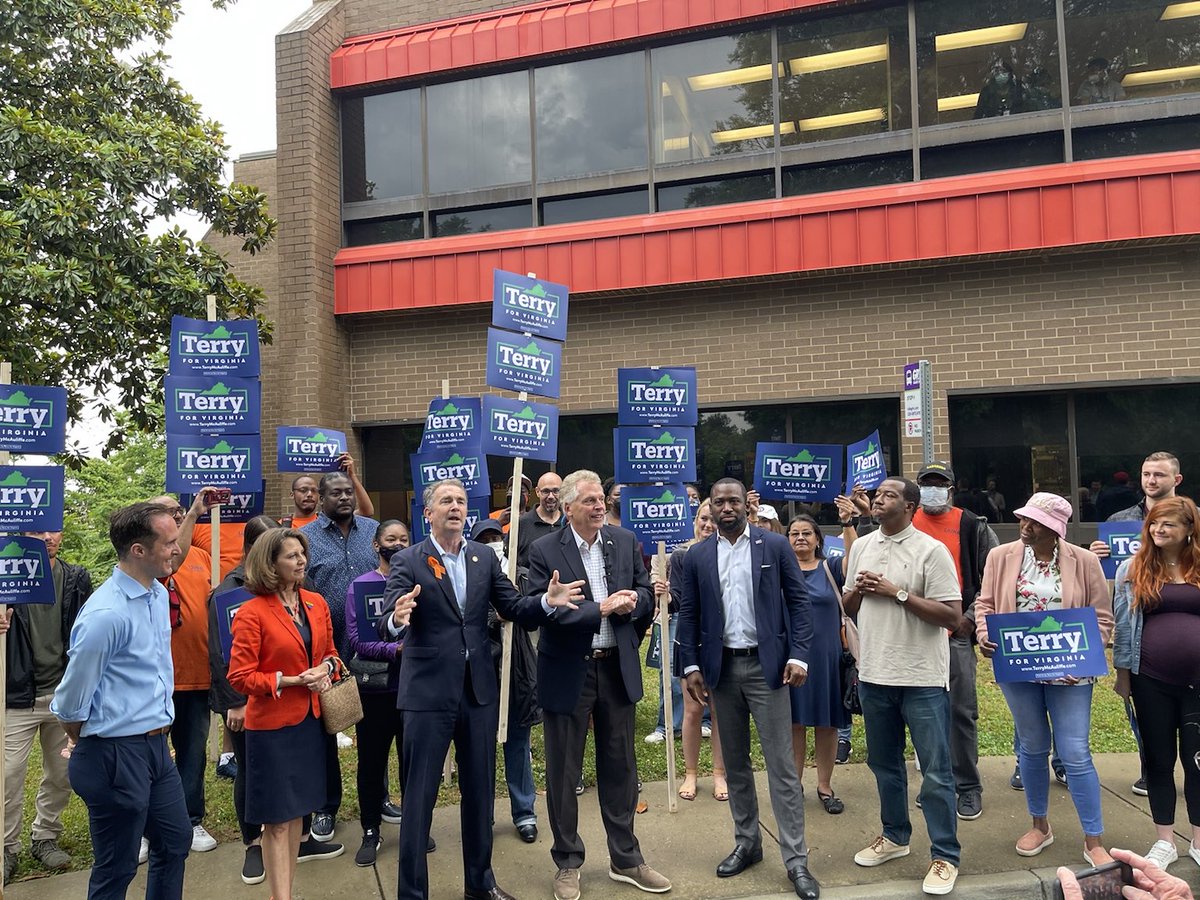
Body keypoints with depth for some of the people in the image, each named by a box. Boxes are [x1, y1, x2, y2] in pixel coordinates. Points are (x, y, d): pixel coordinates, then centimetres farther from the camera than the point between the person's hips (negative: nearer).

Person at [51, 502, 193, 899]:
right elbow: (72, 702, -16)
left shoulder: (159, 594, 4)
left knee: (175, 843, 21)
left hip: (156, 747, 8)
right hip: (116, 755, -8)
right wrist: (87, 746, 1)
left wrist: (158, 731, 16)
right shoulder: (105, 614, -24)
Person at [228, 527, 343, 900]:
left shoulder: (316, 603, 4)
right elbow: (240, 676, -14)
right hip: (271, 726, -6)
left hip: (310, 720, 6)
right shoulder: (251, 613, -14)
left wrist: (326, 668, -6)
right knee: (276, 819, 3)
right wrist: (292, 681, -19)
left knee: (297, 811, 15)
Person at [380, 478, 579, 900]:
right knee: (419, 795, 5)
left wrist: (547, 601, -18)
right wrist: (397, 620, -41)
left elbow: (513, 608, 2)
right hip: (428, 692, -4)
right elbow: (388, 627, -17)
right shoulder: (408, 561, -8)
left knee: (480, 790, 17)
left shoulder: (484, 556, 5)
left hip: (479, 690, 4)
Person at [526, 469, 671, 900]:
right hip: (567, 672, -3)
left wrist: (629, 603, -15)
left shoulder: (625, 541, 3)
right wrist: (602, 609, -20)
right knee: (563, 772, 9)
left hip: (617, 668, 4)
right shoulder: (545, 551, -10)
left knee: (620, 766, 15)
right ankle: (568, 864, 27)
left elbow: (645, 596, 8)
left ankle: (625, 859, 32)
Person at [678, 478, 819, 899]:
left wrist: (799, 655, -10)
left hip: (766, 664, -3)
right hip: (721, 668, 3)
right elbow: (688, 614, 6)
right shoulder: (697, 556, 5)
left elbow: (799, 600, -2)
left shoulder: (775, 545, -2)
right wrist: (691, 665, -1)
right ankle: (746, 843, 28)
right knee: (735, 763, 13)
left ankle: (796, 860, 7)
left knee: (781, 765, -1)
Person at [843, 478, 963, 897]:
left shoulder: (931, 550, -10)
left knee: (936, 772, 2)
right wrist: (858, 590, -7)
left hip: (922, 677, -6)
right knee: (884, 763, 19)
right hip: (875, 674, 6)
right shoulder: (861, 547, 7)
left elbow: (952, 615, -15)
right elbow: (847, 608, 15)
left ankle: (945, 855, 15)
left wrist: (898, 592, -19)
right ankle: (895, 836, 36)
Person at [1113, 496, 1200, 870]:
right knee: (1159, 760, 10)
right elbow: (1123, 624, 4)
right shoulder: (1133, 569, 1)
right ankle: (1165, 842, 23)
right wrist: (1122, 672, 3)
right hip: (1151, 681, 0)